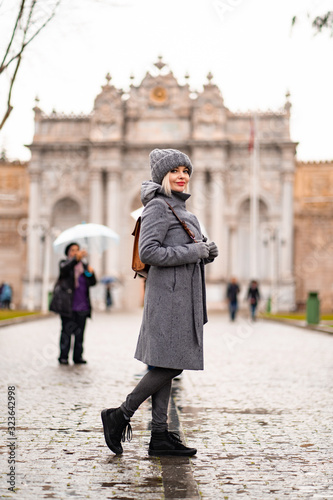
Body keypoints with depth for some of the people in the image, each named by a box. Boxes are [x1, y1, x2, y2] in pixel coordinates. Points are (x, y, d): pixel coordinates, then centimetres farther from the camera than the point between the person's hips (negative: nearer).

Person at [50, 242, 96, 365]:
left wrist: (91, 273, -9)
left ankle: (78, 357, 9)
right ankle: (63, 357, -1)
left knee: (80, 332, 3)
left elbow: (92, 283, 12)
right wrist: (76, 259, -36)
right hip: (68, 306, -4)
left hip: (82, 306, 4)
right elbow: (65, 269, -20)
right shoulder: (64, 263, 7)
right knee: (67, 331, -7)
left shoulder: (84, 266, 19)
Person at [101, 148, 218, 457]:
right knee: (168, 366, -9)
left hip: (182, 295, 9)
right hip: (168, 295, -9)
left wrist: (206, 254, 6)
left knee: (165, 368, 8)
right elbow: (148, 252, -19)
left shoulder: (179, 208, 20)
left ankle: (160, 437, 11)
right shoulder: (158, 206, -9)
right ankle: (120, 416, 3)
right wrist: (193, 252, -16)